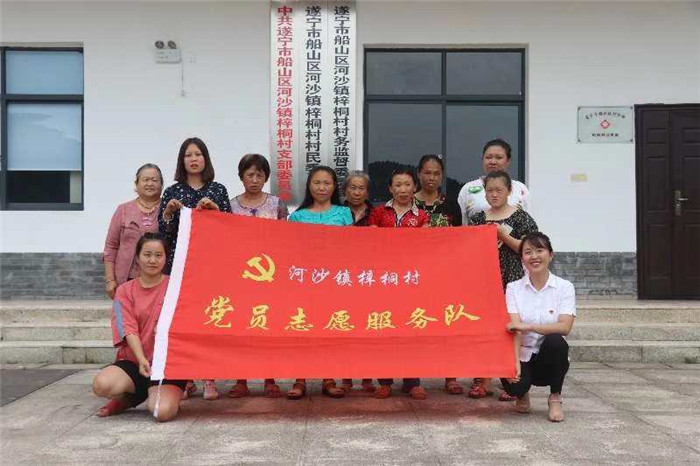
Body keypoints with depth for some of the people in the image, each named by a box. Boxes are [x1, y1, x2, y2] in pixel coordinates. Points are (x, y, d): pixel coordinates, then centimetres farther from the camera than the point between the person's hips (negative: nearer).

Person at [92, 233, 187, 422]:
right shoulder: (125, 291, 7)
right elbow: (129, 330, -5)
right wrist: (141, 360, -21)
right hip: (133, 361, 2)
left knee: (163, 412, -28)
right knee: (101, 384, -28)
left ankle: (153, 394, 10)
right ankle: (130, 397, 7)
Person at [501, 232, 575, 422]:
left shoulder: (564, 287, -3)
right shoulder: (514, 288, 0)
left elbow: (565, 327, -18)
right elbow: (514, 328, -12)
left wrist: (527, 326, -29)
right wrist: (515, 362, -28)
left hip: (550, 358, 0)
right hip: (524, 357, 0)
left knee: (555, 341, -33)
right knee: (513, 384, -31)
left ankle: (555, 398, -8)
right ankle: (522, 394, 11)